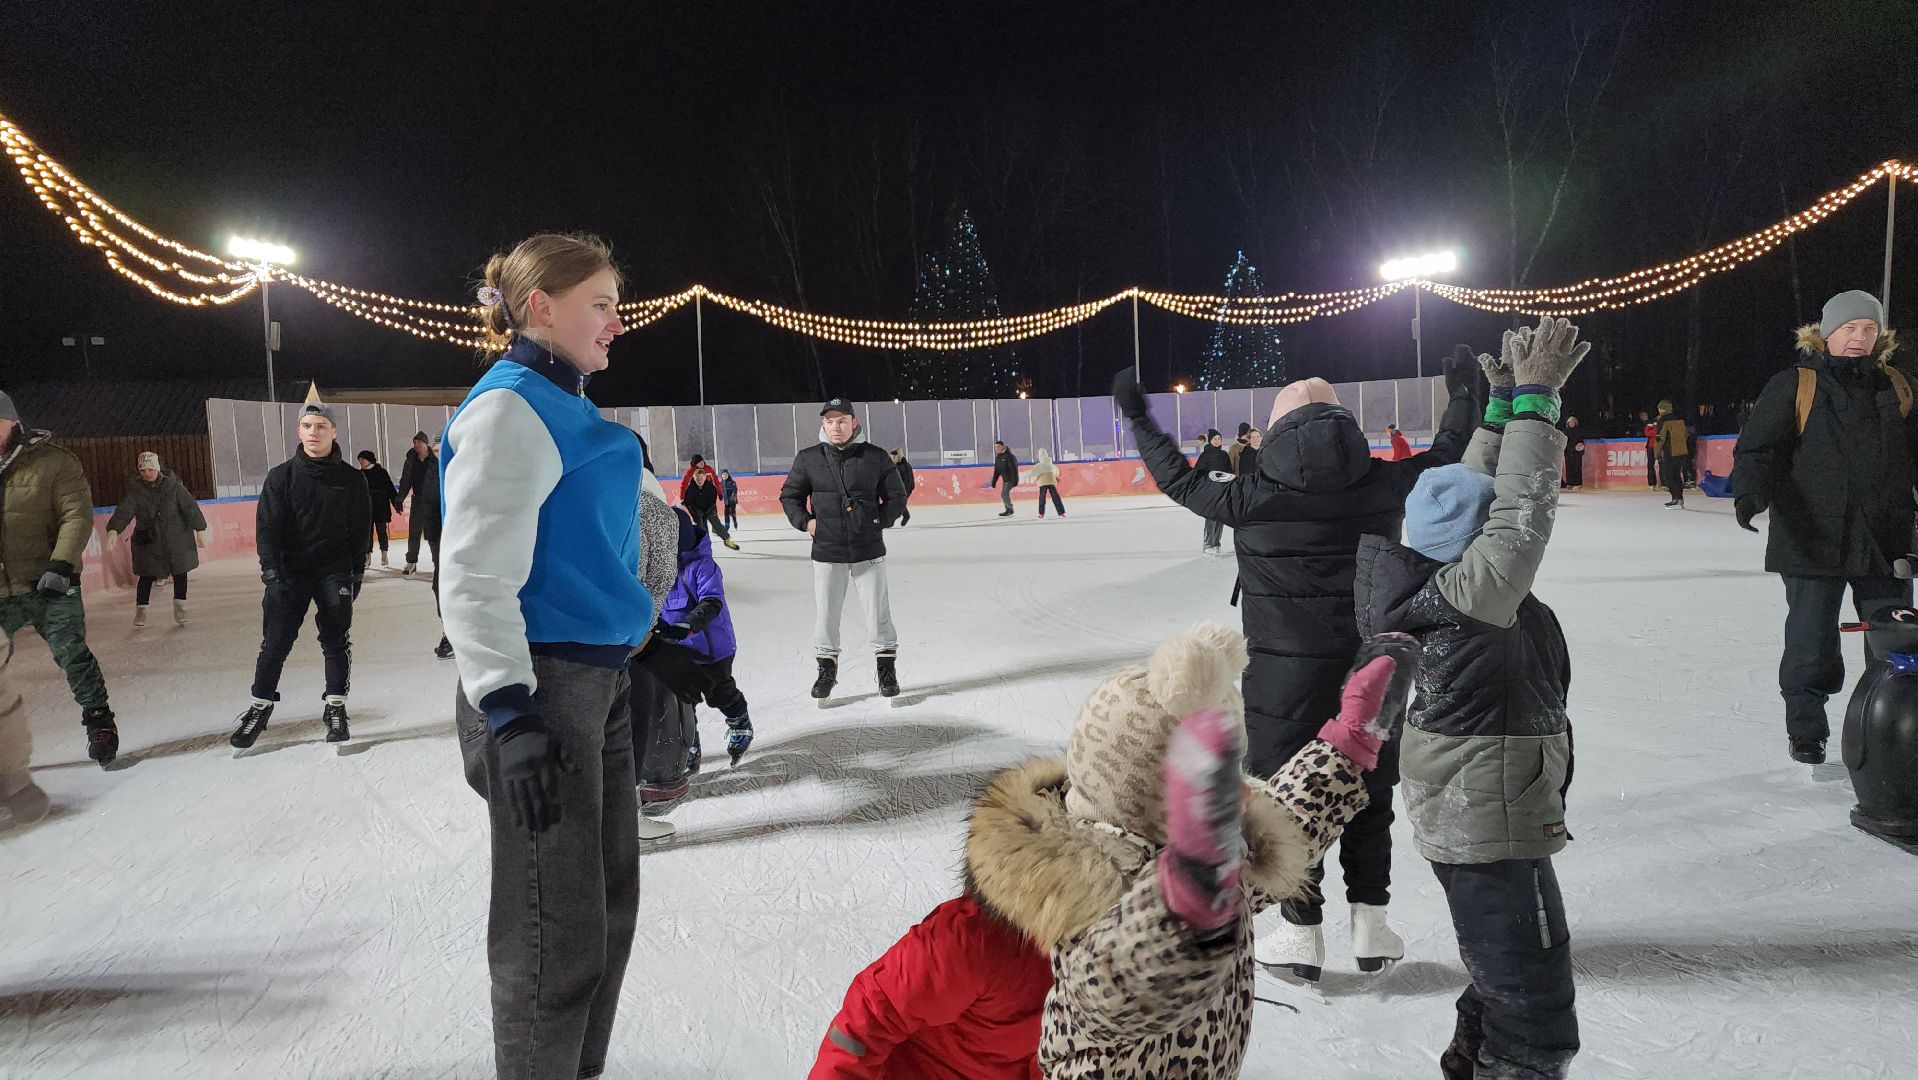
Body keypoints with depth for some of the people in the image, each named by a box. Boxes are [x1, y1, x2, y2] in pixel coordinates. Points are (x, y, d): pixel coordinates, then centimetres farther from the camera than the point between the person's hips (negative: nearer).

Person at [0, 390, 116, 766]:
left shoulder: (52, 460, -6)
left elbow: (78, 516, -11)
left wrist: (61, 565, -21)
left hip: (49, 583, -4)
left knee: (70, 653, -5)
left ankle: (99, 720, 11)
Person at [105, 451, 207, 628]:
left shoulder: (173, 485, -8)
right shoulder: (134, 490, -7)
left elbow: (190, 507, -5)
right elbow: (124, 511, -19)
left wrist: (200, 530, -7)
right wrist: (113, 530, -35)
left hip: (177, 539, 0)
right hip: (148, 541, 0)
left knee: (180, 574, 5)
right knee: (146, 577, 0)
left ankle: (180, 610, 18)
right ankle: (140, 610, 14)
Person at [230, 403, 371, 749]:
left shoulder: (351, 479, 1)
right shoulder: (281, 476, 0)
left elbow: (361, 529, 3)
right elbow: (267, 526, -3)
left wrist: (356, 572, -1)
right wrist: (271, 571, -11)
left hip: (335, 573, 0)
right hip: (289, 573, 0)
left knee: (336, 642, 3)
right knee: (275, 642, 3)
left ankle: (335, 708, 14)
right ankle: (260, 706, 17)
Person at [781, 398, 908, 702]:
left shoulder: (876, 457, -1)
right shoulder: (808, 459, 1)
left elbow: (896, 497, 8)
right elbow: (789, 495, 13)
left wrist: (880, 521, -4)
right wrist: (804, 521, 0)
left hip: (869, 550, -1)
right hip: (826, 552, 1)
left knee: (878, 612, 5)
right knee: (825, 614, 7)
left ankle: (887, 668, 20)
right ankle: (827, 668, 24)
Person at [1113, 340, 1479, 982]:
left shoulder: (1255, 498, -12)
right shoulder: (1381, 484, -6)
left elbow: (1180, 480, 1)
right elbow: (1447, 455, 10)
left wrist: (1138, 419, 14)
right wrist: (1463, 392, 27)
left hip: (1285, 676, -2)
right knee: (1369, 795, 18)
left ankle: (1301, 934, 20)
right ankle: (1370, 927, 27)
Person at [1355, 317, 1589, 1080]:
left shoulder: (1432, 581, -1)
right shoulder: (1474, 592, -24)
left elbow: (1479, 492, 9)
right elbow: (1523, 511, -28)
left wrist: (1504, 405, 4)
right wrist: (1534, 399, -22)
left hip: (1454, 817, 10)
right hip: (1496, 829, -10)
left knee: (1502, 975, 29)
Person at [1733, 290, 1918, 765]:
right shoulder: (1795, 386, -2)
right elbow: (1759, 448, -8)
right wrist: (1751, 492, -25)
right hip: (1814, 541, -3)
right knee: (1811, 642, 4)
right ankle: (1806, 731, 18)